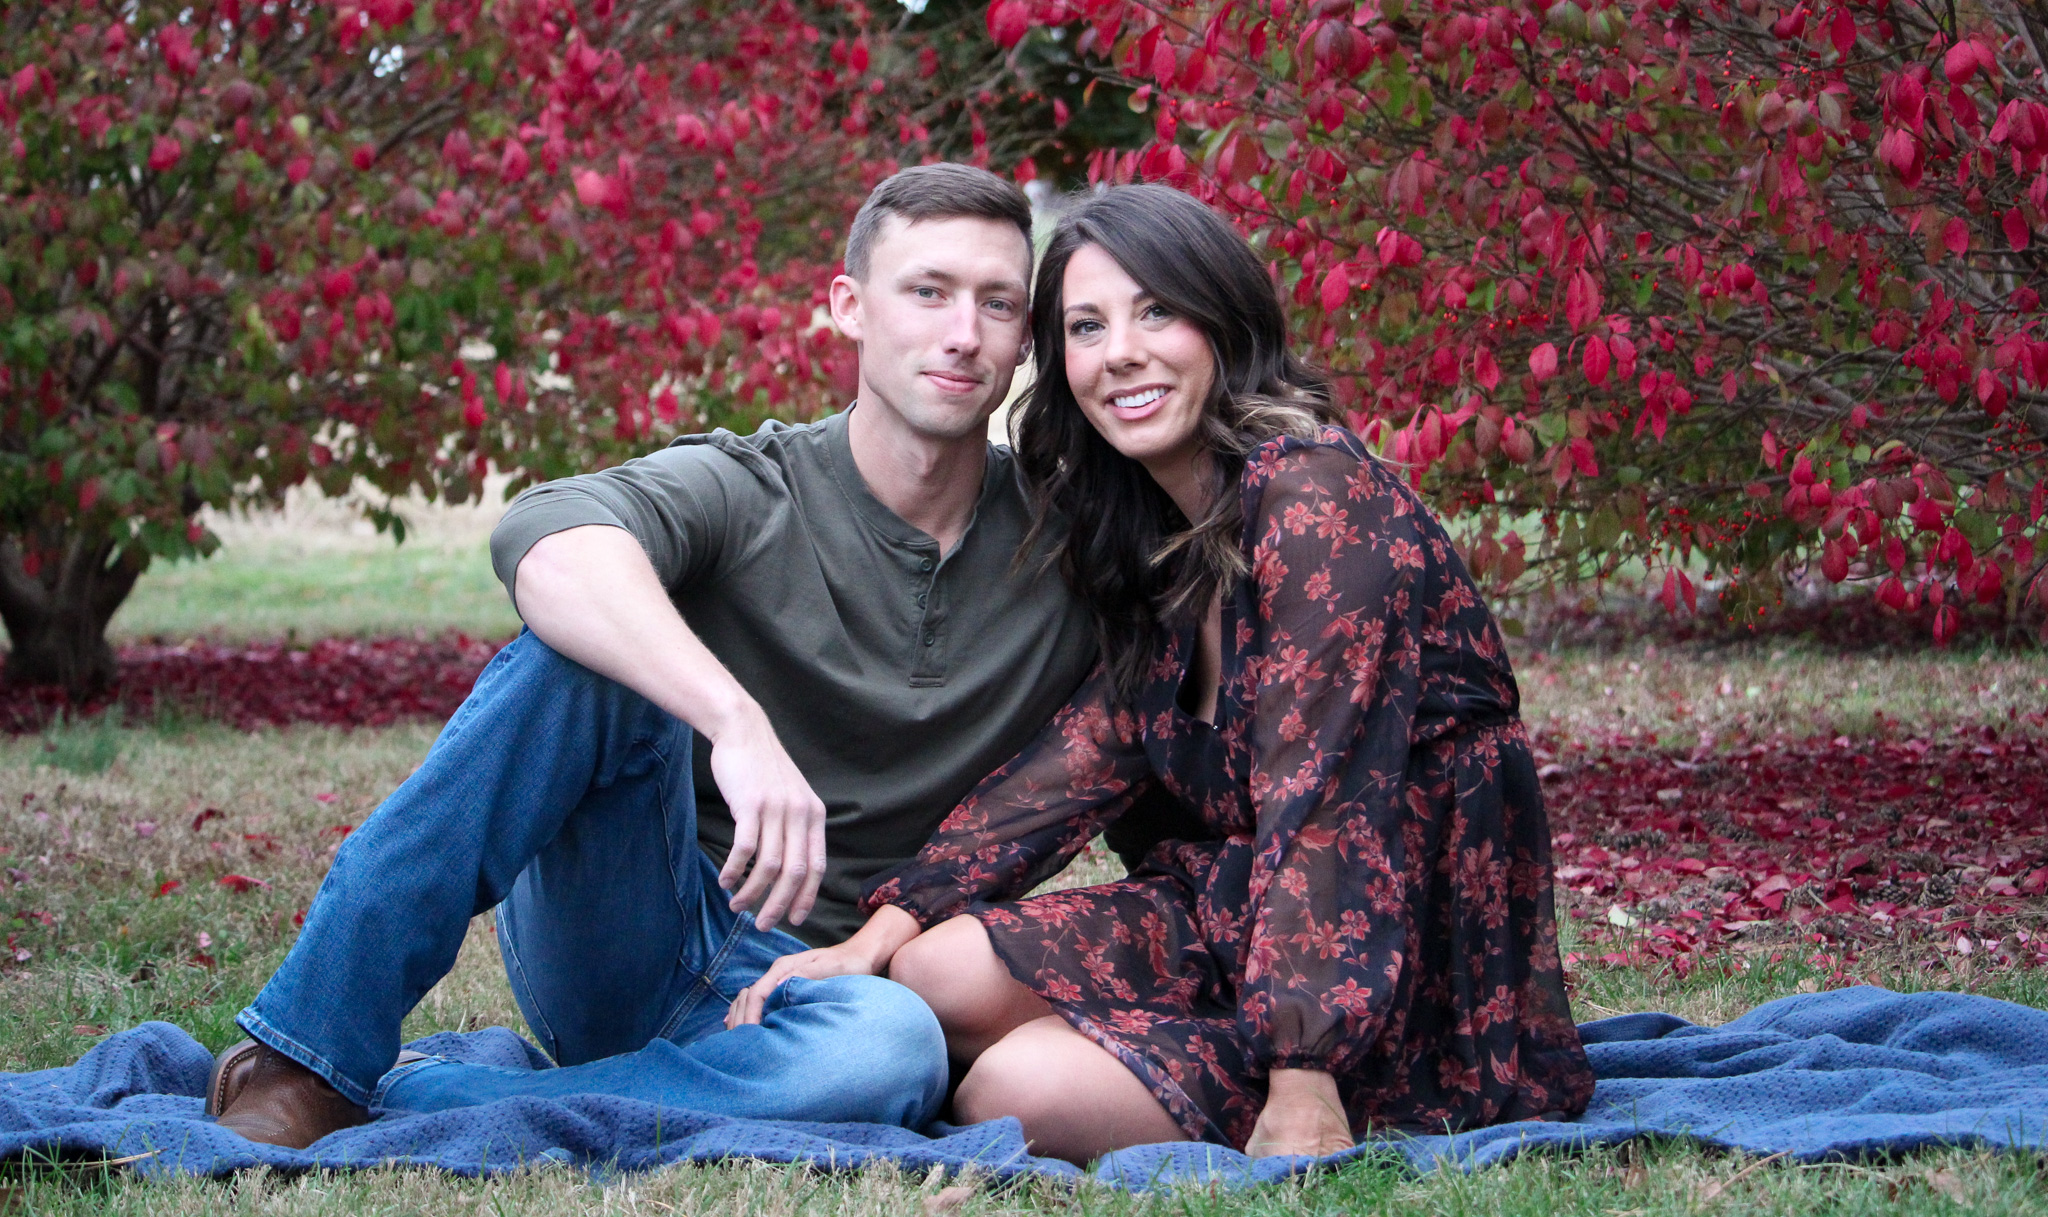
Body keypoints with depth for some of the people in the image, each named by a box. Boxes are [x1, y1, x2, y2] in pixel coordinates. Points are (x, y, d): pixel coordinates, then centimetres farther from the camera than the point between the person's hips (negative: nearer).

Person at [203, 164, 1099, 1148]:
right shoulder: (742, 492, -6)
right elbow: (546, 542, -28)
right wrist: (737, 722, -43)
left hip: (793, 983, 2)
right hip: (616, 937, -2)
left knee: (896, 1047, -36)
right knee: (594, 639, -29)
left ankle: (403, 1107, -27)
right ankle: (310, 1067, -28)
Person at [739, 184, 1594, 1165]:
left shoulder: (1315, 493, -18)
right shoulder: (1156, 537, 11)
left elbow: (1320, 803, -24)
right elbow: (1088, 753, 7)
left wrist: (1302, 1087, -29)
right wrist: (874, 940, -2)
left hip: (1420, 973, -8)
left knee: (1018, 1090, -21)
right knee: (939, 972, -8)